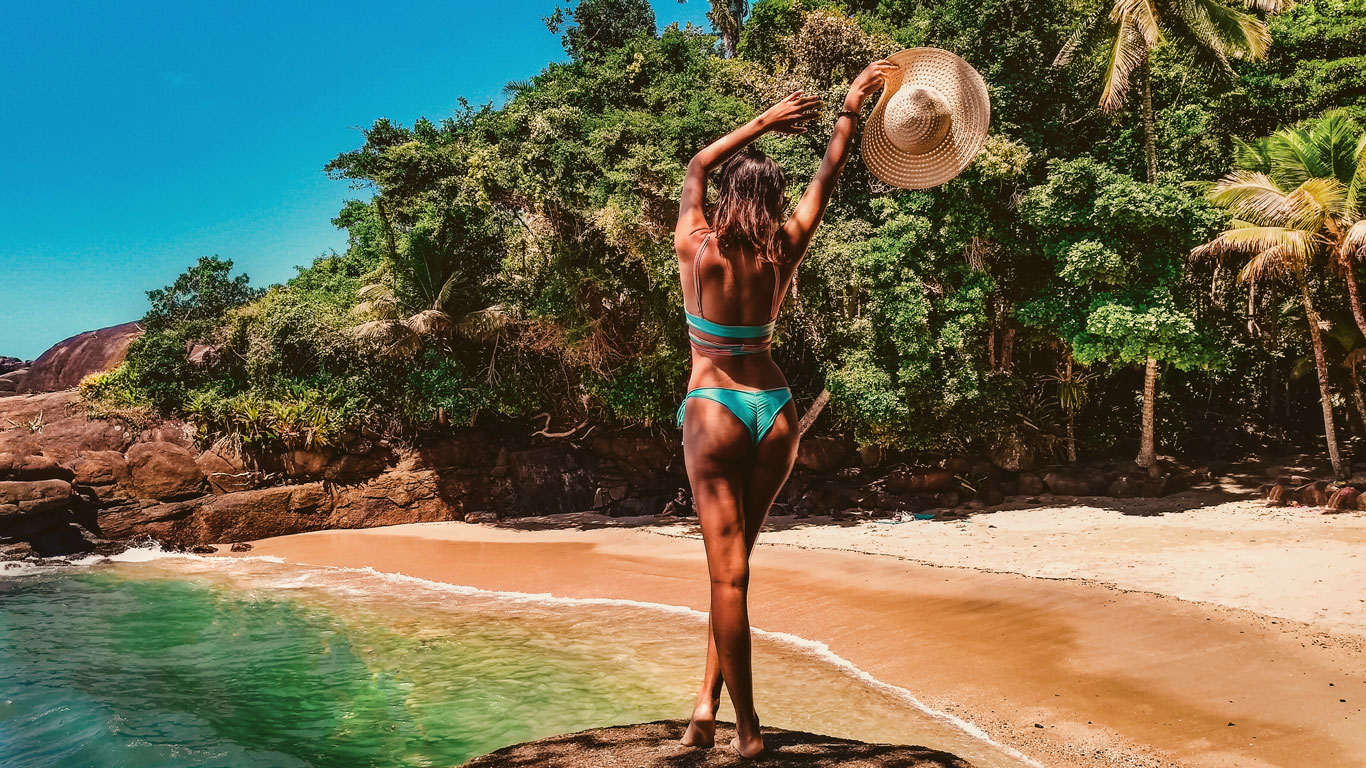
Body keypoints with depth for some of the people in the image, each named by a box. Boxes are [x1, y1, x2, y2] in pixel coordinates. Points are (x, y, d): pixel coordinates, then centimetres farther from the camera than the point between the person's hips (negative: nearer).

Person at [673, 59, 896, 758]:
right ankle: (708, 696, 14)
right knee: (735, 559, 14)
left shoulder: (695, 249, -6)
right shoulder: (783, 254, 0)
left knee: (728, 571, -2)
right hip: (774, 411, 3)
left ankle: (746, 725, 1)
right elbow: (826, 179, 11)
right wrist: (852, 107, 16)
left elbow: (697, 167, 10)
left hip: (713, 412, -3)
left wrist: (764, 121, 11)